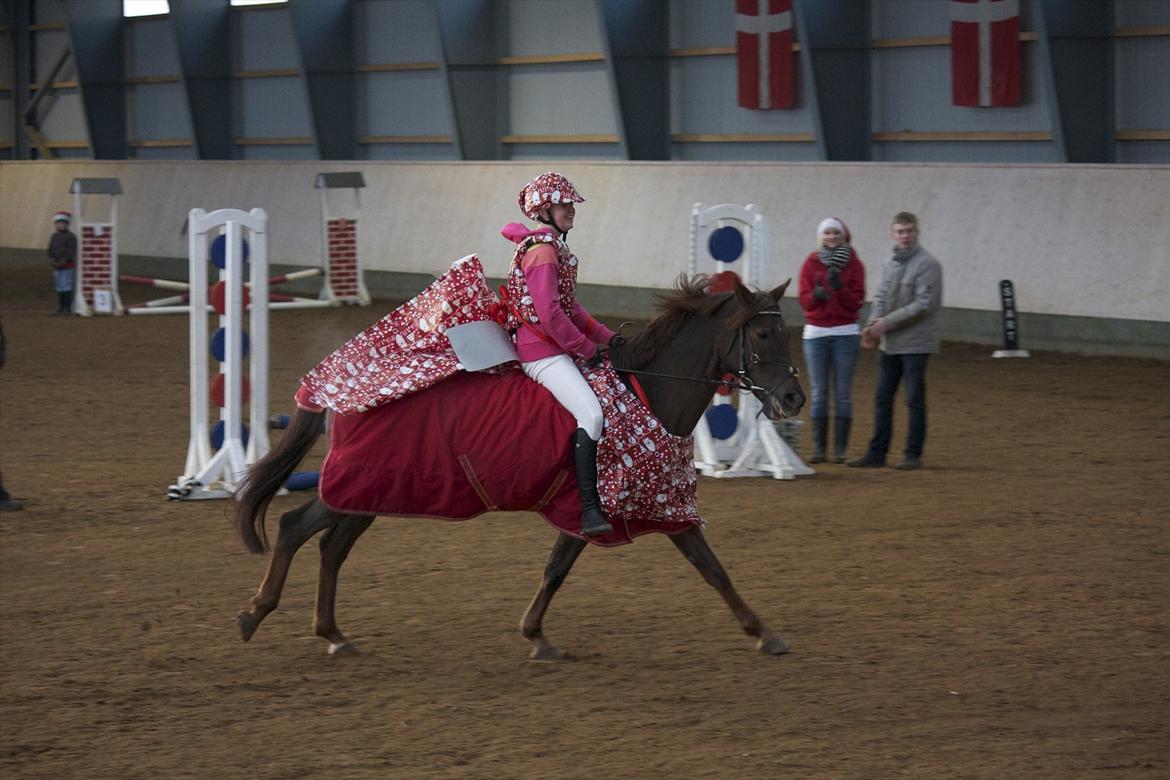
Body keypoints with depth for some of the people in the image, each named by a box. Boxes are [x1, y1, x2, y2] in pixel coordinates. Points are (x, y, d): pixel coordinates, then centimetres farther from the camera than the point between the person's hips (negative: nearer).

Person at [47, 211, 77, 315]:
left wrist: (62, 262, -18)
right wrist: (52, 260, -5)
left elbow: (71, 251, -12)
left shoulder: (70, 237, -5)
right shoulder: (54, 237, 14)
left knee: (67, 287, -8)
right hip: (57, 266, 6)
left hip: (67, 266, -6)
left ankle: (68, 308, -6)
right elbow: (50, 250, 13)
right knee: (59, 288, 10)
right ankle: (61, 308, 16)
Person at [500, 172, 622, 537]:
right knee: (591, 414, -25)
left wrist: (607, 337, 14)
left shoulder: (555, 248, 19)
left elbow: (570, 307, 23)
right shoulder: (543, 250, -14)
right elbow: (549, 314, -22)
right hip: (542, 352, -11)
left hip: (558, 348, 11)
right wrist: (587, 348, -14)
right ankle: (589, 510, -30)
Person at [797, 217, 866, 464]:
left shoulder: (854, 264, 2)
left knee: (843, 394, -1)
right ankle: (819, 448, 2)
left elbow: (856, 301, -3)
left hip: (846, 334, -1)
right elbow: (804, 300, 0)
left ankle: (840, 449, 2)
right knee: (819, 393, 0)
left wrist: (839, 287, -19)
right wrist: (816, 295, -22)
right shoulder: (811, 263, 5)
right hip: (815, 333, 1)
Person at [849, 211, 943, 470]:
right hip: (889, 344, 7)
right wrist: (873, 324, -9)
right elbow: (881, 298, 11)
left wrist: (887, 322, -17)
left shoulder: (927, 264, -10)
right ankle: (877, 453, 14)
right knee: (882, 398, 8)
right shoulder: (891, 264, 13)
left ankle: (913, 455, 6)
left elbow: (924, 304, -17)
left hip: (914, 344, -7)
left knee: (914, 401, -1)